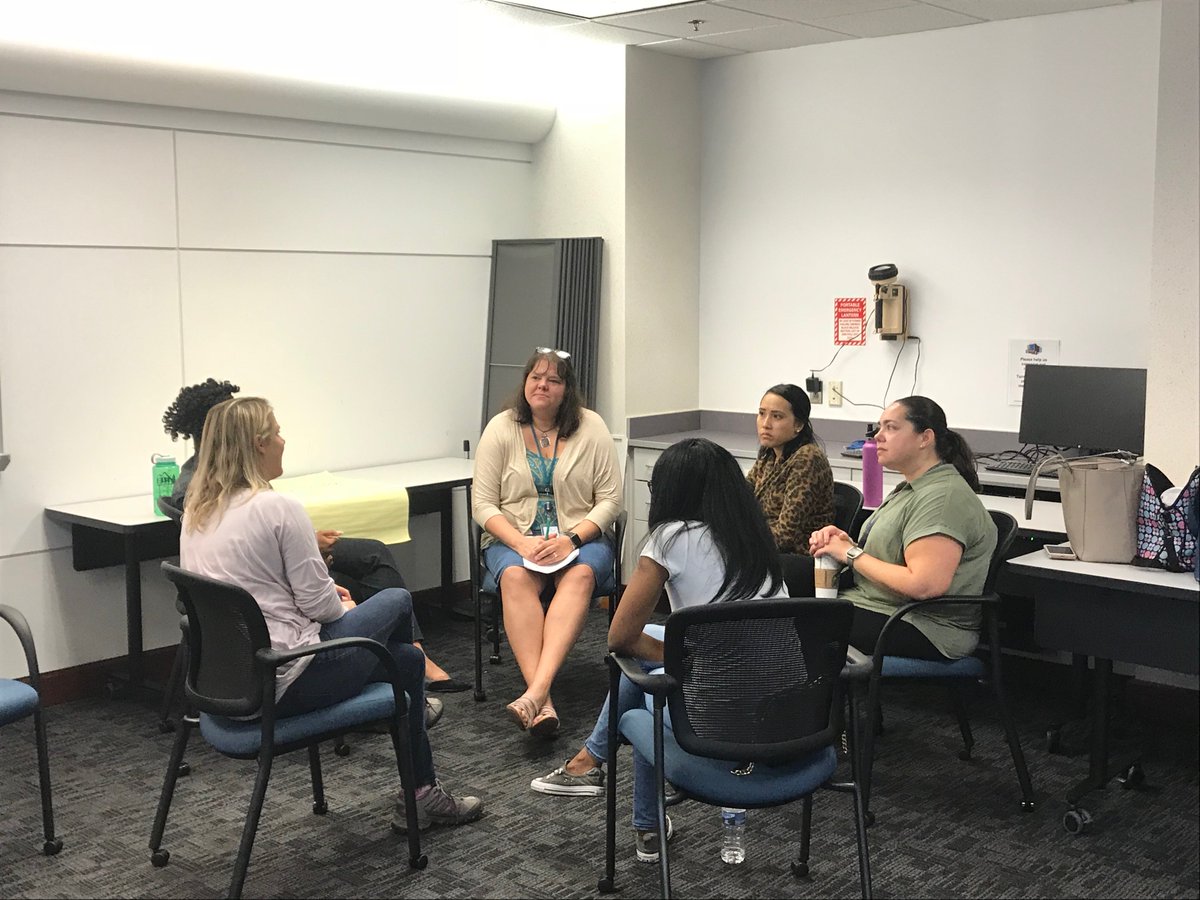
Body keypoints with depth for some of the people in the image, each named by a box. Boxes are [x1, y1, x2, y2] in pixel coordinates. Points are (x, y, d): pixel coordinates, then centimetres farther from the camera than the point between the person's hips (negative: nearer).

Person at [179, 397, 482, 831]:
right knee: (397, 601, 16)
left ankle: (421, 795, 33)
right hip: (282, 683, -8)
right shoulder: (278, 508, -20)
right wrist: (344, 607, 7)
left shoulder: (196, 511, 6)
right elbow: (318, 604, -15)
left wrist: (328, 595, 15)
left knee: (408, 658, 21)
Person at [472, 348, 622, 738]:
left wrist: (572, 539, -18)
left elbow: (610, 499, -2)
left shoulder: (591, 428, 1)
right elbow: (483, 505, -1)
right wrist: (522, 544, -18)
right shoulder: (501, 429, 2)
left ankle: (536, 691, -47)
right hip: (513, 538, 0)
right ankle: (543, 701, -41)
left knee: (580, 574, -34)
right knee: (516, 576, -34)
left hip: (580, 538, 0)